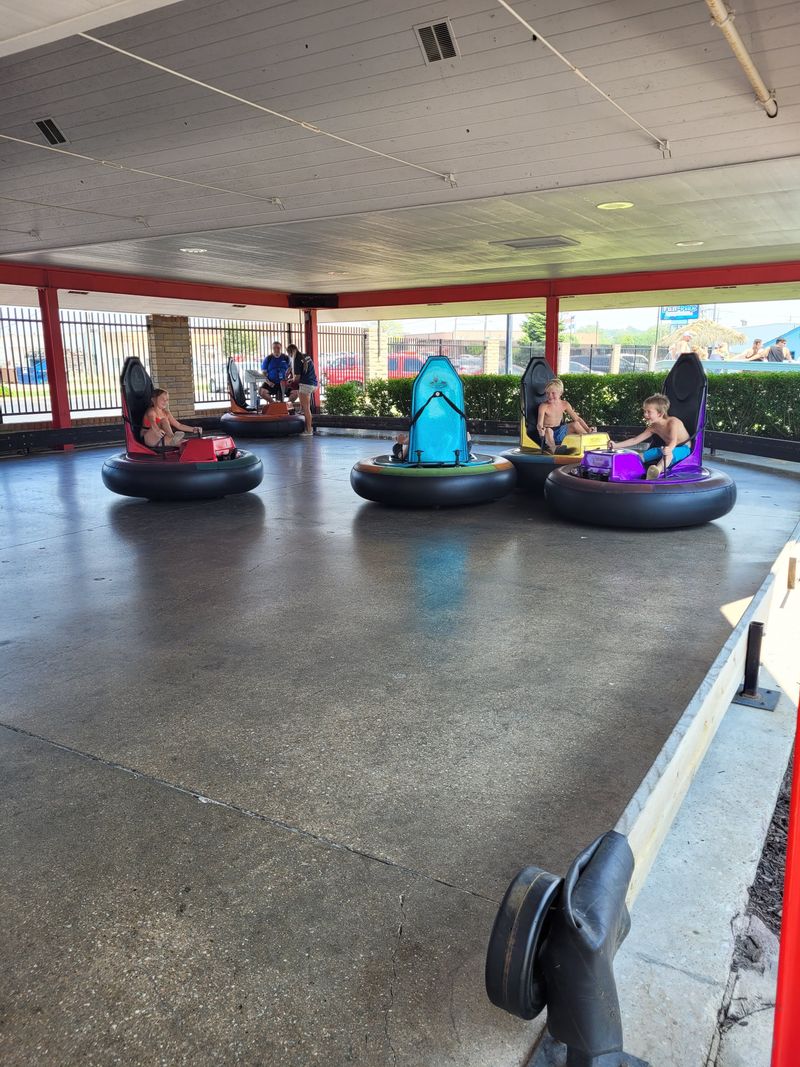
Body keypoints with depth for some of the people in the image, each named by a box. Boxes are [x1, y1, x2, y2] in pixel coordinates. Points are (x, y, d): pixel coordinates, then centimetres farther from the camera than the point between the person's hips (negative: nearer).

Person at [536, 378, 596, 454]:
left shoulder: (565, 405, 1)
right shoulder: (544, 406, -13)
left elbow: (577, 418, 5)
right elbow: (539, 424, -23)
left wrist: (587, 429, -6)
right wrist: (541, 429, -49)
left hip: (559, 431, 5)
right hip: (549, 433, -5)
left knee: (575, 424, -5)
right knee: (548, 431, -38)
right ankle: (553, 448, -59)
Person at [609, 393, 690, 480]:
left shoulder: (672, 422, -21)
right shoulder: (653, 428, -2)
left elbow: (673, 441, -37)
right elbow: (635, 440, -2)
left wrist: (669, 449, -61)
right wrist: (616, 445, -12)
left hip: (683, 449, -9)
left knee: (669, 453, -40)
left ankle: (657, 470, -68)